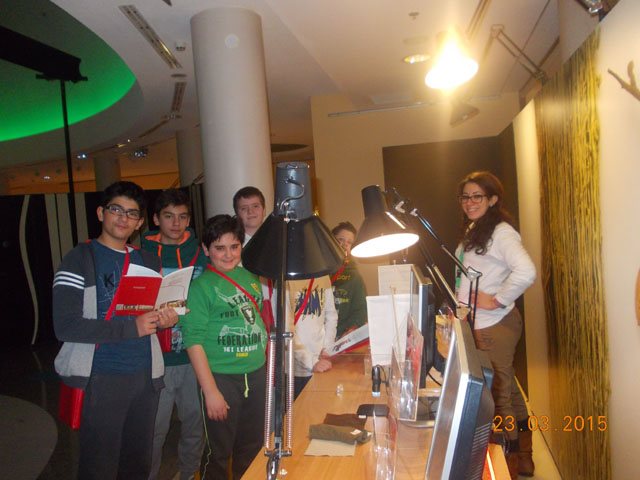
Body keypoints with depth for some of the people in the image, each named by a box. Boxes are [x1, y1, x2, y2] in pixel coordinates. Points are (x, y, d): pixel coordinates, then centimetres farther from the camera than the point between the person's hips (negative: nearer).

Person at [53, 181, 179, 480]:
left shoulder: (149, 262, 12)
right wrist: (131, 328, -19)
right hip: (101, 379, -5)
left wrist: (165, 320, -1)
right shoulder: (80, 260, -5)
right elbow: (65, 326, -15)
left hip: (145, 376, 5)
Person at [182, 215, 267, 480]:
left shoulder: (251, 278, 8)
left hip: (257, 375, 5)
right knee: (218, 453, 7)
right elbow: (194, 341, -12)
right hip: (222, 378, -5)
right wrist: (210, 391, -14)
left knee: (252, 449, 17)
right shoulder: (201, 285, -9)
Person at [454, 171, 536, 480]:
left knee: (496, 388, 0)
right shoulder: (473, 232, 14)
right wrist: (462, 308, 14)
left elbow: (526, 272, -31)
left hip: (496, 325, -9)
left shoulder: (501, 232, -15)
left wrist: (497, 300, -21)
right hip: (478, 324, 9)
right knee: (506, 385, 18)